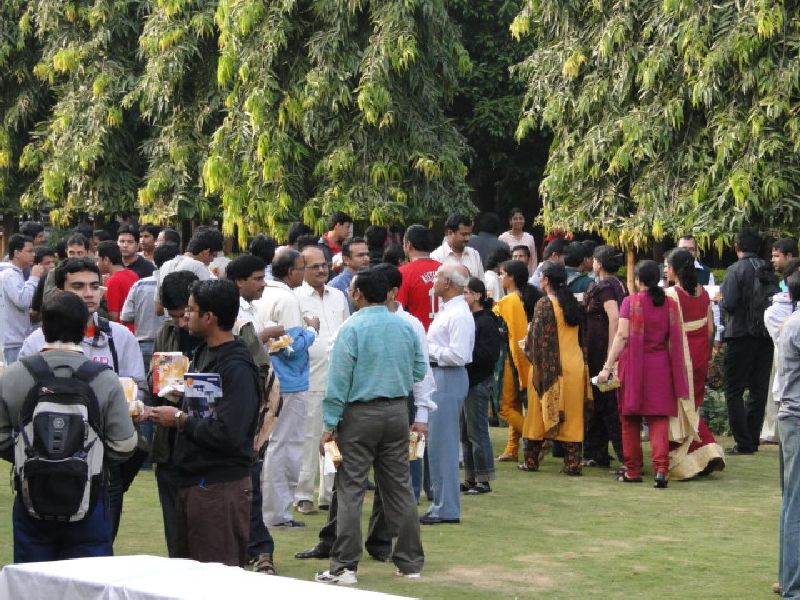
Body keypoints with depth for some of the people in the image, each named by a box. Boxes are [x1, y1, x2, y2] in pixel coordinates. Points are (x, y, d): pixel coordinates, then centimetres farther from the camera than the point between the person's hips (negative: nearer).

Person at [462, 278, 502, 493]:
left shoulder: (487, 322, -11)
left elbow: (490, 355, -20)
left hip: (479, 384, -9)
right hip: (463, 381, 9)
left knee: (477, 432, -5)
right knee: (465, 433, 11)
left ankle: (483, 480, 1)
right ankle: (470, 479, 18)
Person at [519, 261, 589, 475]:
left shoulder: (544, 304, -10)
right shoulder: (573, 304, 8)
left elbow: (537, 338, -13)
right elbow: (581, 336, 13)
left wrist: (535, 361, -5)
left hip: (549, 367, -5)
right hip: (575, 365, 5)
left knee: (539, 413, 6)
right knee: (573, 416, 5)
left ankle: (531, 461, 13)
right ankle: (573, 463, 1)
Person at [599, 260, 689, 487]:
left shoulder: (630, 302, -6)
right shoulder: (670, 305, 3)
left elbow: (622, 336, -13)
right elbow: (675, 340, 5)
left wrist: (607, 367, -13)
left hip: (634, 366, -2)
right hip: (661, 367, 2)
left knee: (631, 420, 10)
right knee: (659, 419, 1)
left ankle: (632, 470, 14)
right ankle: (661, 467, -15)